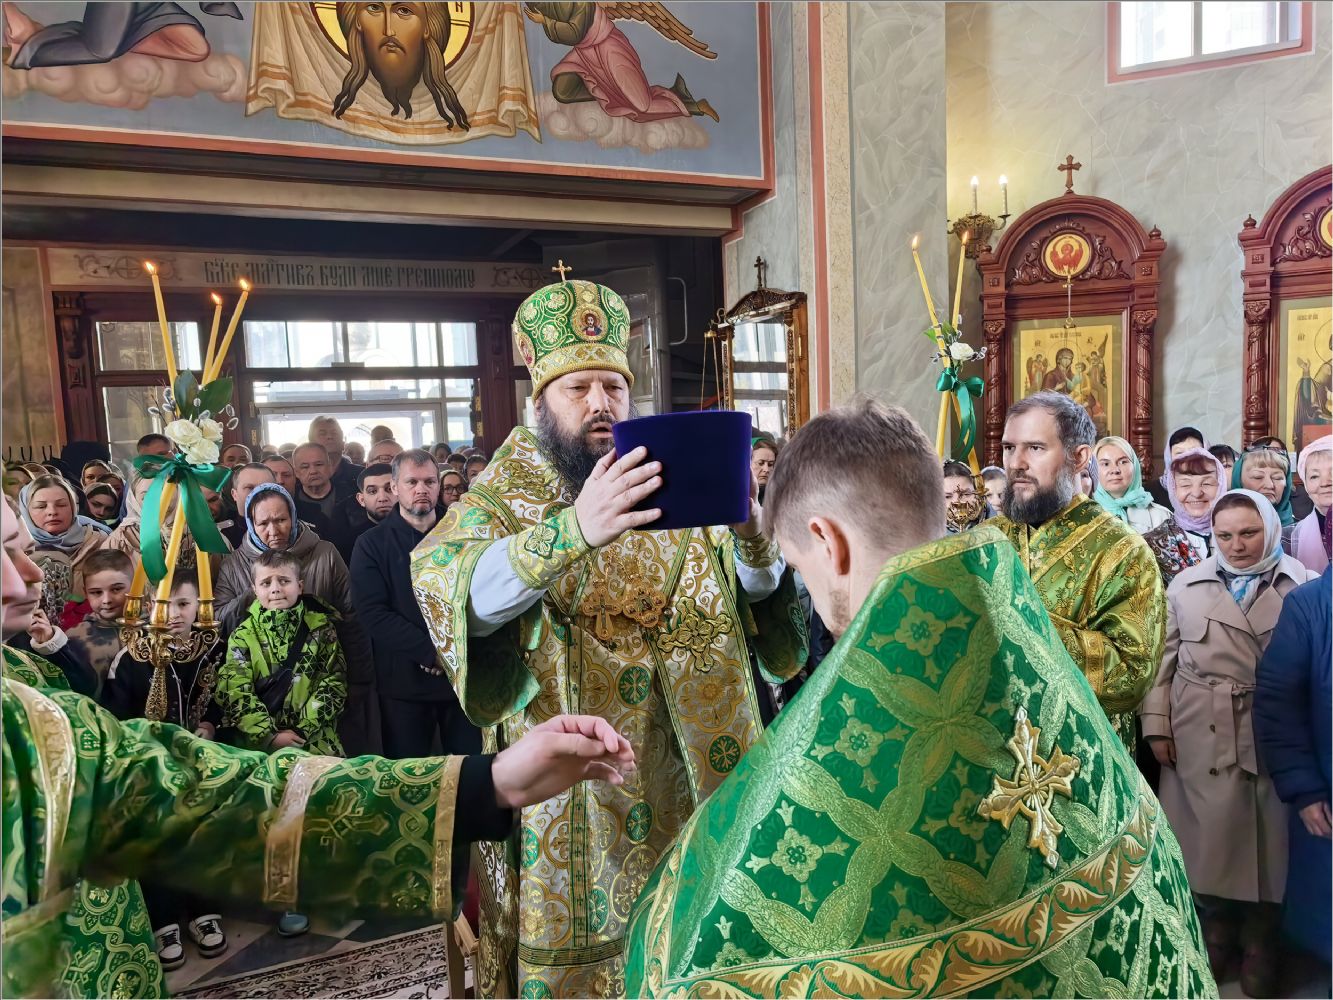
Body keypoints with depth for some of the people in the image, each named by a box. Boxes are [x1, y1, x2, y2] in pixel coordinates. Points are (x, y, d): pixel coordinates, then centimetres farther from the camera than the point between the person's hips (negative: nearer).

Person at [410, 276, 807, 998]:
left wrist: (746, 528, -25)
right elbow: (453, 593, -27)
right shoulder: (503, 499, -7)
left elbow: (760, 592, -2)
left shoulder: (672, 486, 3)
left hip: (678, 769, 3)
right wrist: (573, 531, -45)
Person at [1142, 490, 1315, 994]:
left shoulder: (1305, 585, 2)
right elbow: (1163, 659, 4)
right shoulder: (1186, 585, 6)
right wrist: (1157, 725, -1)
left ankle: (1260, 941, 28)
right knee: (1211, 835, 7)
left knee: (1269, 838, 8)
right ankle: (1216, 928, 29)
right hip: (1202, 739, 1)